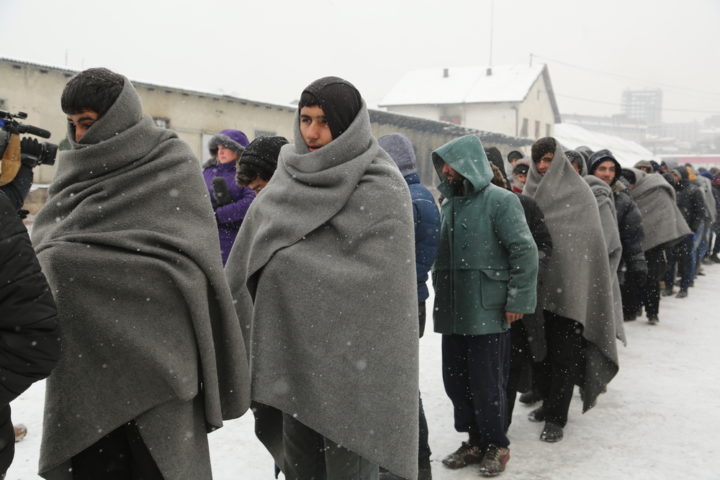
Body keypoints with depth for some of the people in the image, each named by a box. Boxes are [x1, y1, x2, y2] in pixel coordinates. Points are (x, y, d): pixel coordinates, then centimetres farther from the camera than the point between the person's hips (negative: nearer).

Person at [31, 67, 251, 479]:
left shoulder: (172, 165, -5)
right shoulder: (79, 168, 12)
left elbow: (184, 259, -14)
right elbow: (46, 240, 11)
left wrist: (73, 259, -15)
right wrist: (62, 258, -13)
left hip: (156, 345, -4)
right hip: (87, 348, 5)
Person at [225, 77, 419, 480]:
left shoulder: (381, 189, -10)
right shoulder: (292, 178, 8)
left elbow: (375, 281, -18)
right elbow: (253, 254, 10)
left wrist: (287, 261, -13)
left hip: (350, 356, -5)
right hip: (293, 348, 6)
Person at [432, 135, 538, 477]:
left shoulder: (500, 201, -8)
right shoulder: (449, 203, 13)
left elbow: (525, 252, -12)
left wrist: (518, 301, -14)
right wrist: (440, 294, 18)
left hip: (488, 312, -7)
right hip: (452, 311, 7)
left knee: (486, 383, 2)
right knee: (455, 380, 11)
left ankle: (496, 445, 21)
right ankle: (475, 440, 28)